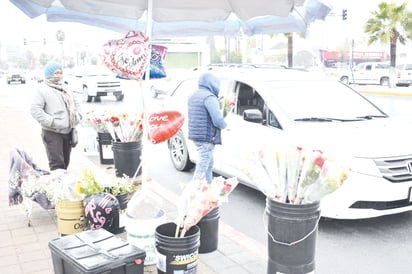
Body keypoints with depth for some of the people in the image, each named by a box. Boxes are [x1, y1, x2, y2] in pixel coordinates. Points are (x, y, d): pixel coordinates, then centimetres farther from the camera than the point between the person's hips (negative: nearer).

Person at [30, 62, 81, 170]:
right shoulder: (42, 89, -5)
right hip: (52, 133, -7)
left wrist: (77, 116, 7)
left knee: (65, 163, 15)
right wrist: (52, 122, -19)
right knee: (57, 164, -12)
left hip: (68, 132, 7)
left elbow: (76, 103, 26)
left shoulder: (65, 88, 17)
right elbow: (35, 110, -13)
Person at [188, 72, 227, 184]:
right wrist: (224, 125, -1)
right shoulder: (209, 97, -17)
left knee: (209, 165, 21)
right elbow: (218, 121, -22)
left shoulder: (193, 96, 14)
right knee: (202, 167, -4)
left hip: (195, 135, 10)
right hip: (206, 138, -10)